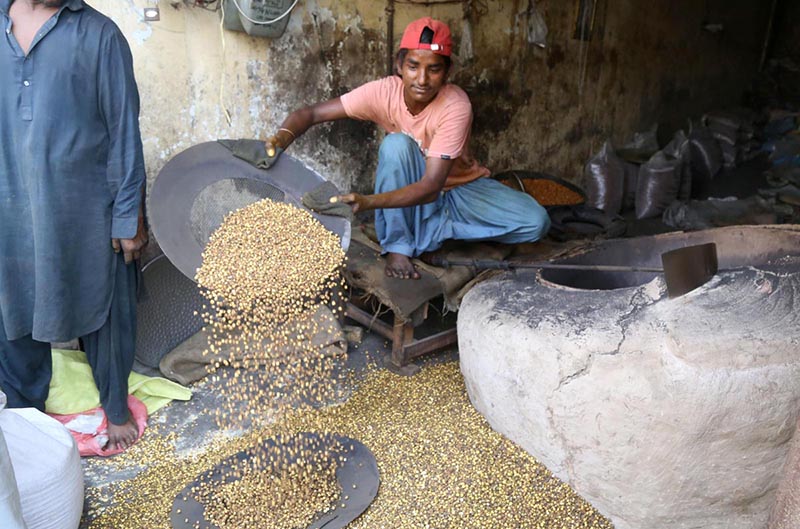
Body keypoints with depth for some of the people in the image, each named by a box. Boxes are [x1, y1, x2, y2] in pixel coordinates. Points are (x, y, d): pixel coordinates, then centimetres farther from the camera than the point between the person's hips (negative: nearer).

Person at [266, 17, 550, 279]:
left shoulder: (455, 106, -30)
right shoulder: (383, 92, -22)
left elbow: (431, 186, -37)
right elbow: (311, 112, -22)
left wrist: (367, 201, -52)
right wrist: (283, 137, -46)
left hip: (460, 186, 0)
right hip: (408, 185, 0)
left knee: (536, 222, -22)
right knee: (396, 144, -33)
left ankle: (426, 229, -12)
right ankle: (398, 244, -20)